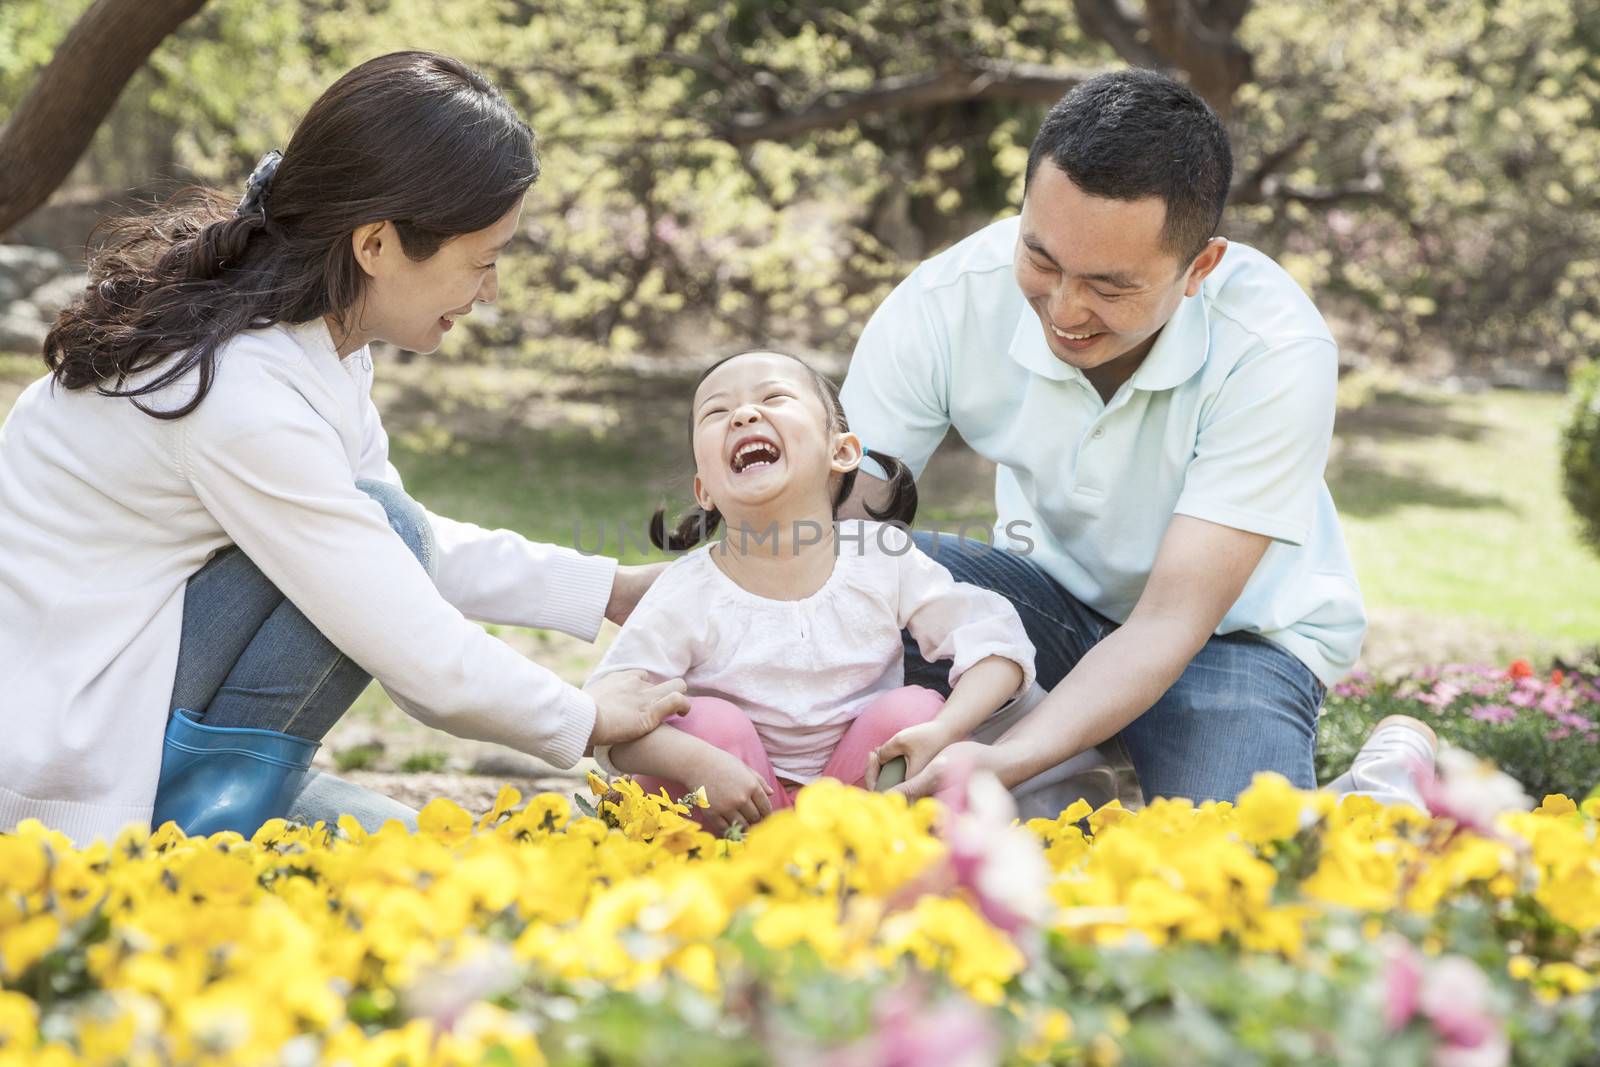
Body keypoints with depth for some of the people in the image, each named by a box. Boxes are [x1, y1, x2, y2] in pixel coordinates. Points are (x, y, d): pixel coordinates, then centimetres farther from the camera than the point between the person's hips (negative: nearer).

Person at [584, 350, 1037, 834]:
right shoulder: (689, 594, -13)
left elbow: (996, 640, -8)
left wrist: (943, 733, -26)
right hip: (741, 808, -1)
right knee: (710, 722, -27)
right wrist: (699, 764, -36)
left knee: (915, 708, -20)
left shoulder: (884, 560, -9)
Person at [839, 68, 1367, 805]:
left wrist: (1002, 763, -49)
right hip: (1057, 596, 3)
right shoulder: (947, 303, -24)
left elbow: (1172, 623, -32)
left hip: (1236, 628, -3)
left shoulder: (1278, 355, -31)